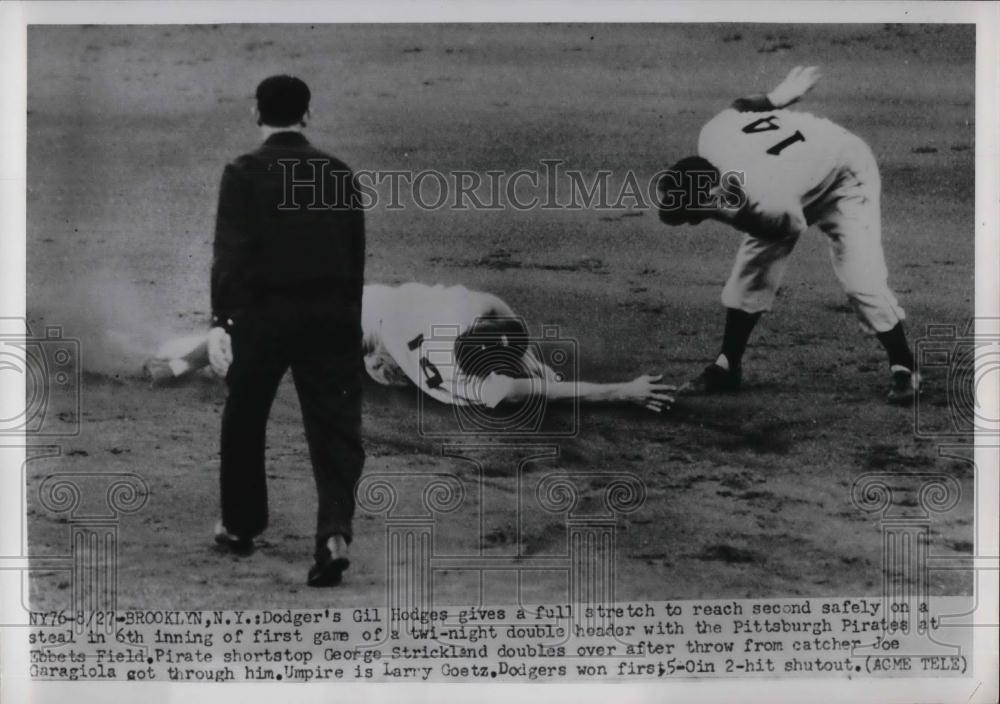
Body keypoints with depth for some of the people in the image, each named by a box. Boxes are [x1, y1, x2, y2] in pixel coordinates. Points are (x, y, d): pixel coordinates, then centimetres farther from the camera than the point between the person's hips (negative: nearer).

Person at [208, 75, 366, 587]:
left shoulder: (243, 174, -4)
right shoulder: (339, 174, 6)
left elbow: (229, 251, -13)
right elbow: (355, 253, 10)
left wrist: (219, 320, -14)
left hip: (262, 314, -2)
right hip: (331, 315, 2)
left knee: (244, 423, 16)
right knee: (334, 427, 2)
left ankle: (241, 527, 29)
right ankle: (334, 533, -15)